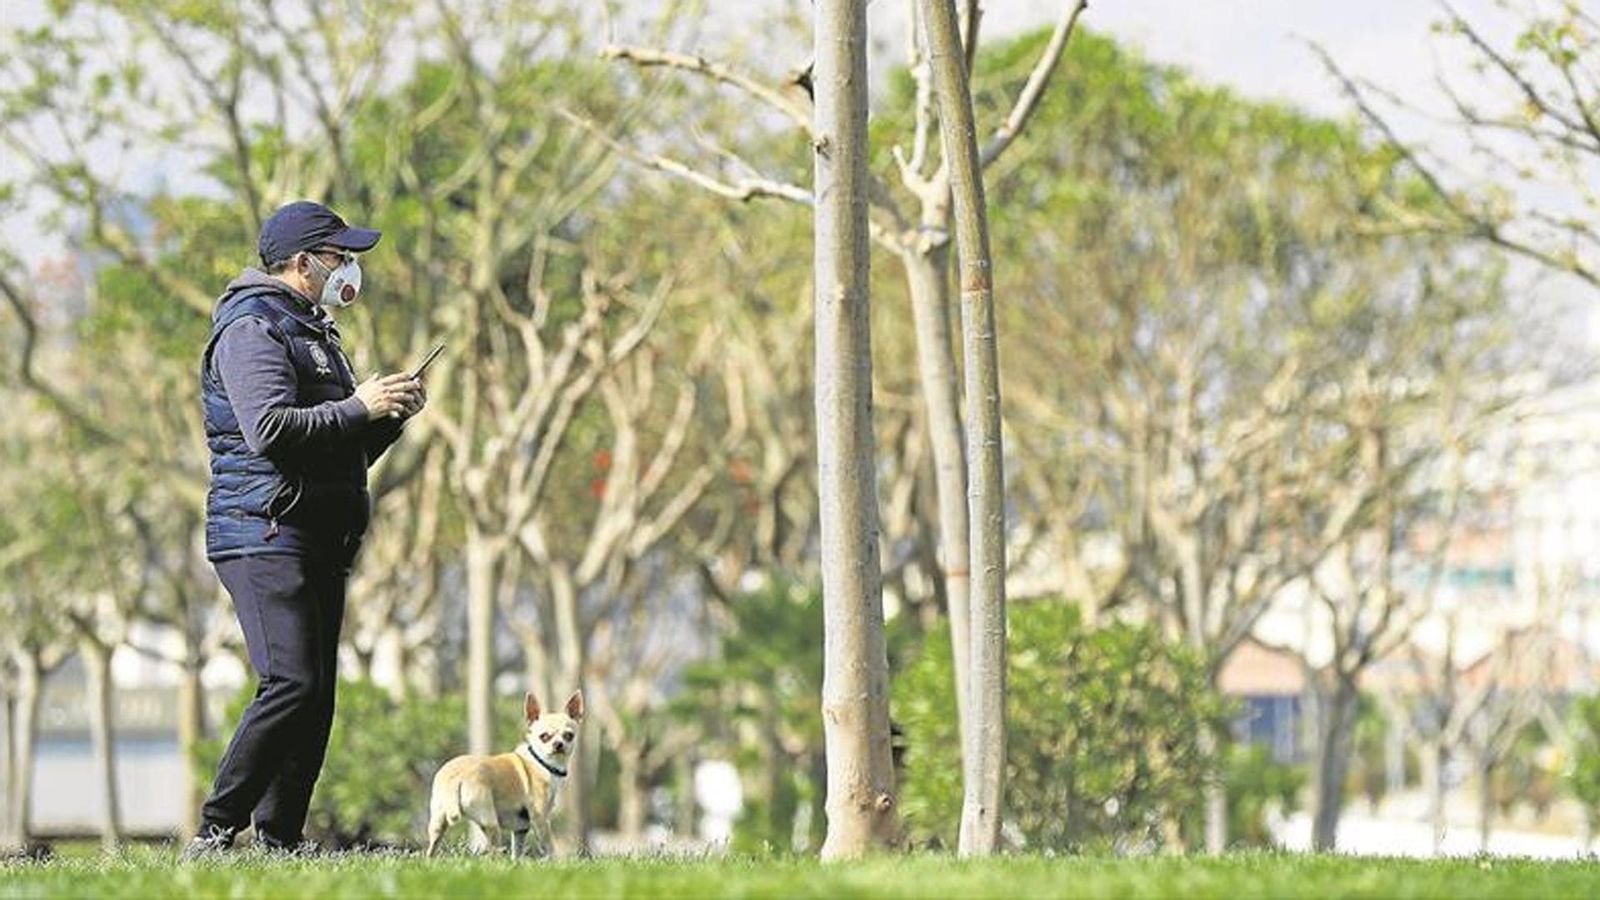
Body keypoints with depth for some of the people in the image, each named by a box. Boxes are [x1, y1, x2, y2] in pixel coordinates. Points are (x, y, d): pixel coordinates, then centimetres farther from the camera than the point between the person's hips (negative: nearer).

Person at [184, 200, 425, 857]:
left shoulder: (313, 332, 26)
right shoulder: (253, 328, -6)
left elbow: (343, 453, 30)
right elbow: (269, 429, -21)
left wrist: (389, 416, 12)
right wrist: (359, 408, -14)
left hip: (319, 543, 10)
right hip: (264, 535, -10)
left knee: (317, 695, 4)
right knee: (291, 684, -19)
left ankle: (281, 840, 5)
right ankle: (214, 834, -17)